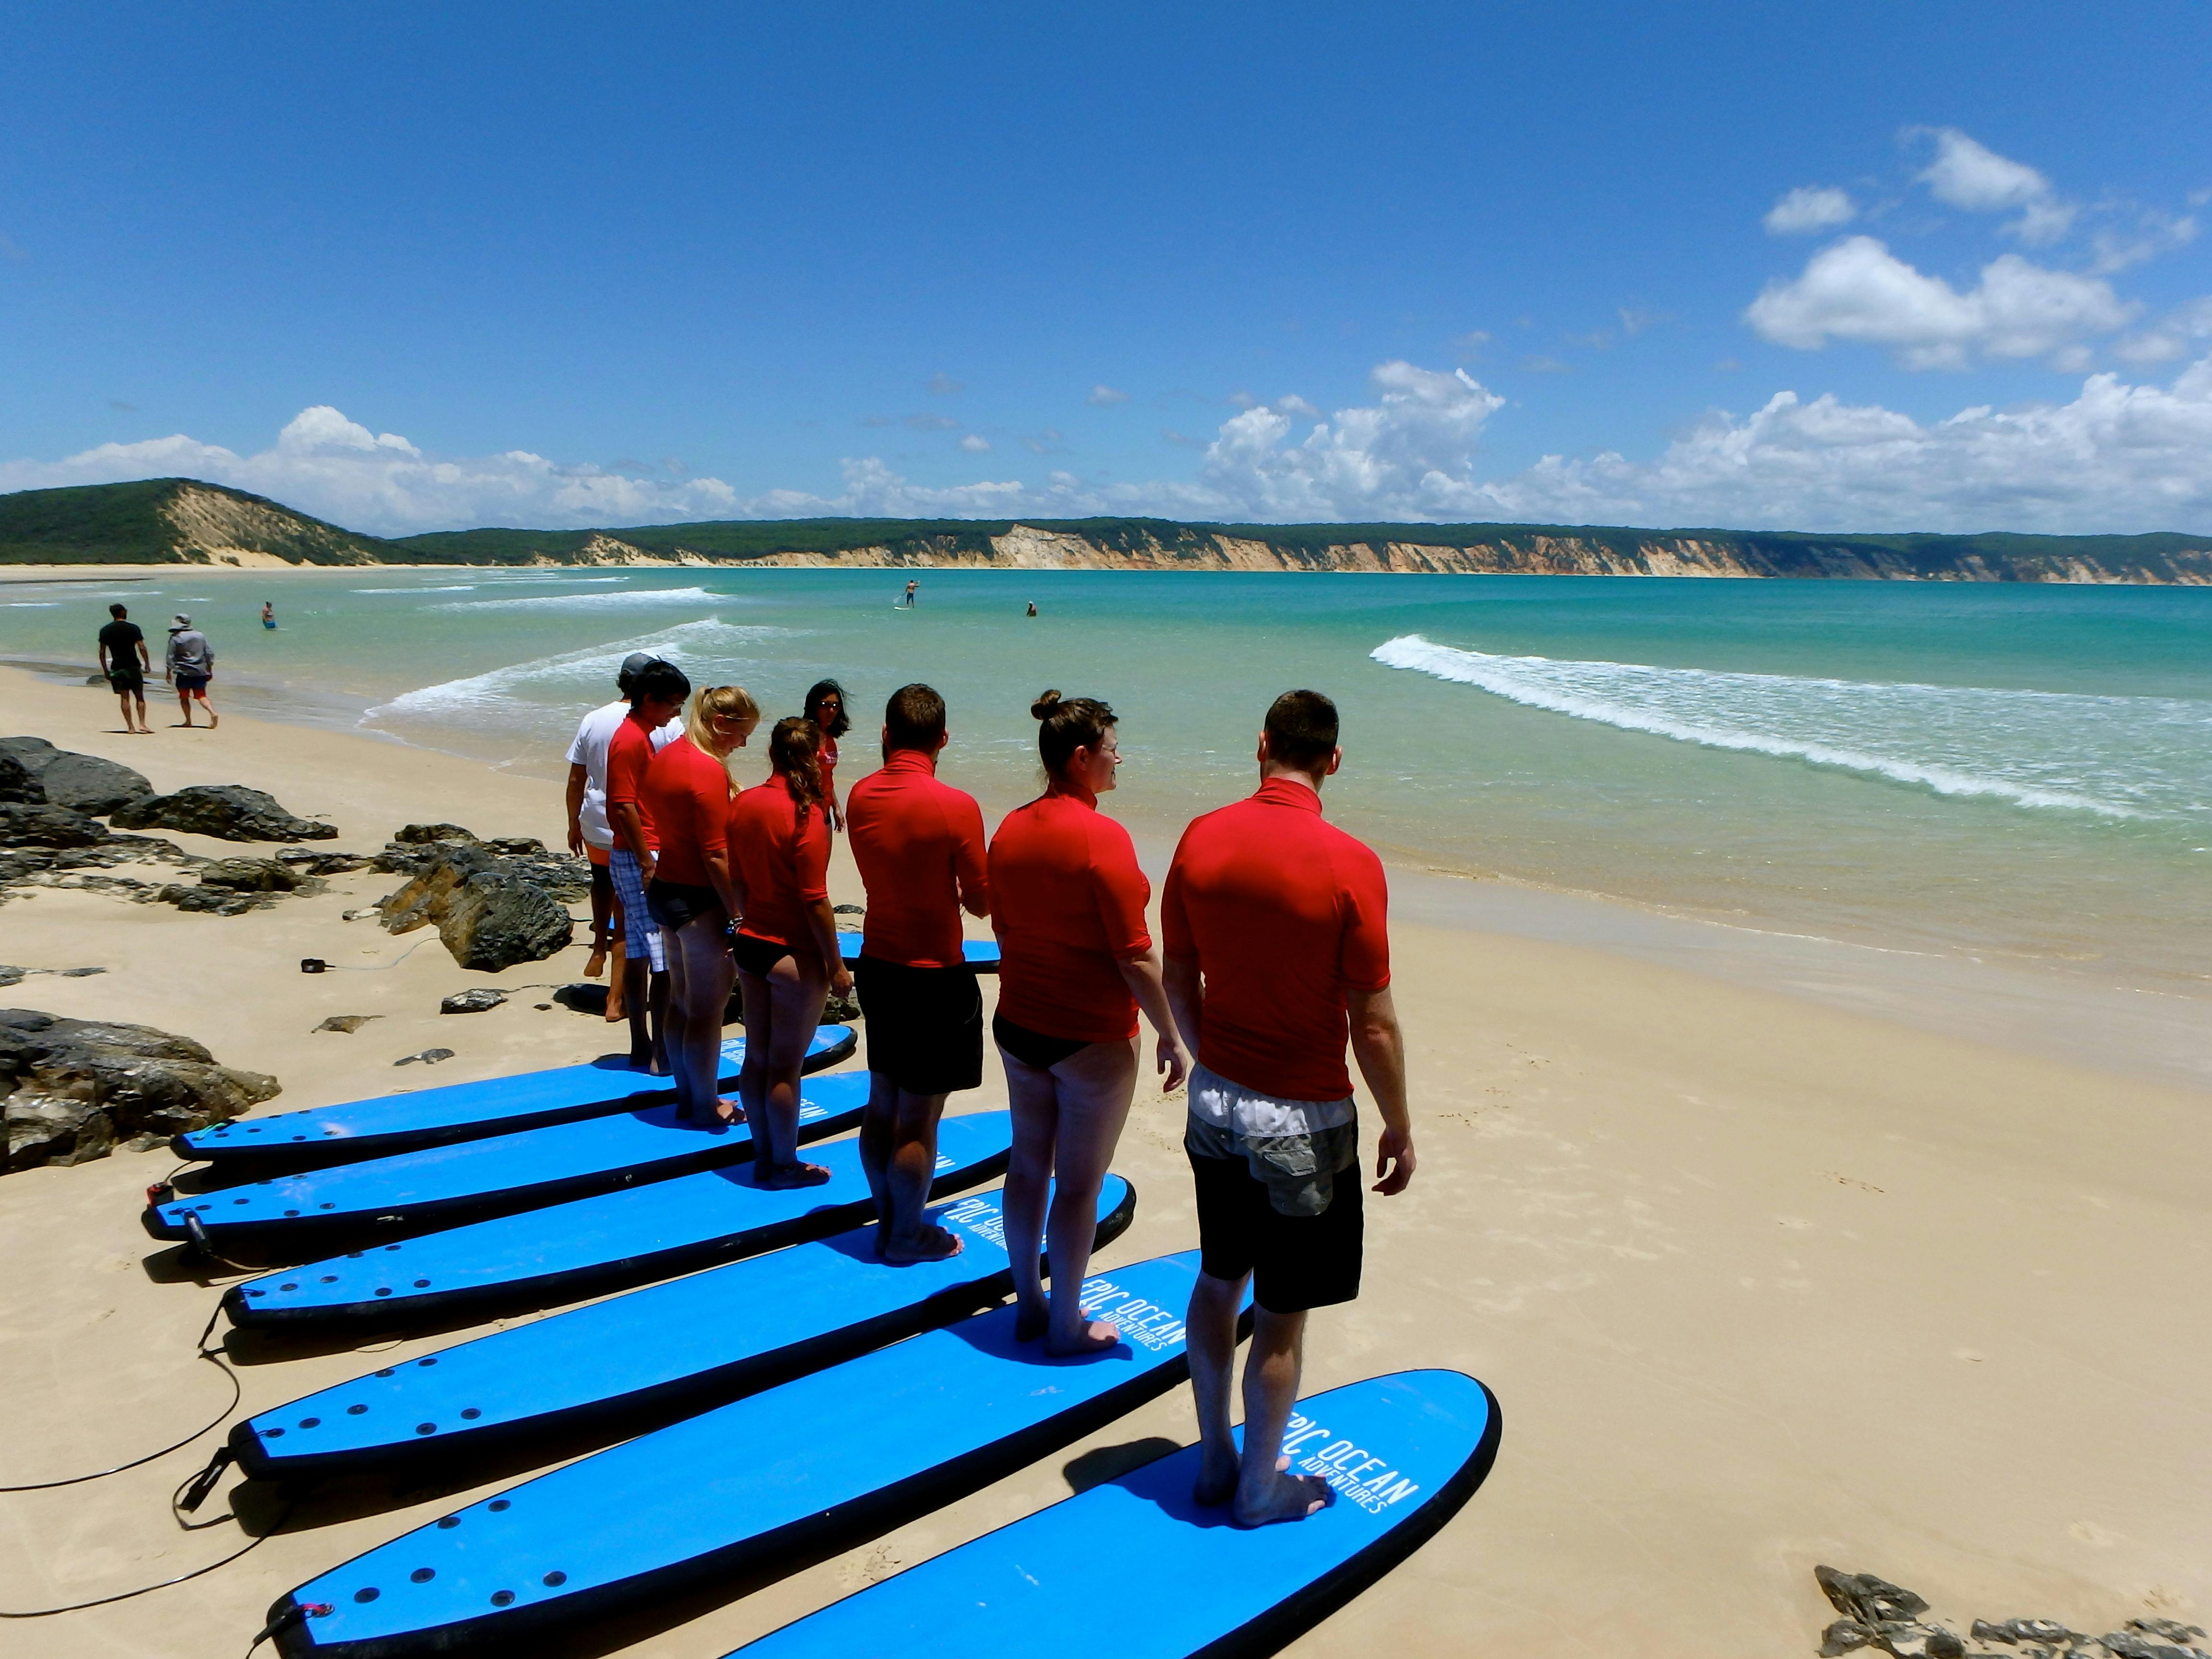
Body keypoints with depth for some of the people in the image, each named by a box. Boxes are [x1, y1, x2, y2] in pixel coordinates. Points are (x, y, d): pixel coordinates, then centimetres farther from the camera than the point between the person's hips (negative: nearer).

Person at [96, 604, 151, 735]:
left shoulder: (105, 631, 5)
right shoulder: (133, 628, -4)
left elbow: (102, 652, 5)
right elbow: (142, 648, -8)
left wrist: (105, 670, 11)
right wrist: (147, 665, -1)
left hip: (117, 668, 2)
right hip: (133, 666, -2)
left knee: (124, 698, 4)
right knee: (139, 697, 4)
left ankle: (130, 727, 2)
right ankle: (142, 724, -6)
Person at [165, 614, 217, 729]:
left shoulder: (176, 638, -5)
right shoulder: (200, 636, 6)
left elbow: (170, 658, -4)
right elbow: (210, 654, 8)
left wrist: (169, 672, 4)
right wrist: (210, 671, 15)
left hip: (184, 672, -3)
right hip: (200, 671, 3)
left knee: (184, 697, 10)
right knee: (201, 695, 3)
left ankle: (188, 720, 10)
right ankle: (213, 713, -20)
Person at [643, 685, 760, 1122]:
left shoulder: (664, 758, 8)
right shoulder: (707, 769, -20)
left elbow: (656, 828, 13)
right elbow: (716, 857, -22)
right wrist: (740, 915, -18)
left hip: (663, 888, 10)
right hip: (700, 900, -10)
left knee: (680, 1000, 18)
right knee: (708, 1008, 3)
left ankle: (686, 1097, 30)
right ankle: (706, 1107, 15)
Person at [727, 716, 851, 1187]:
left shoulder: (744, 804, 1)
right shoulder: (807, 815, -19)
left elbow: (736, 879, 9)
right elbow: (814, 901, -19)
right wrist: (837, 966, -11)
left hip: (750, 943, 7)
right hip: (795, 955, -7)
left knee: (757, 1056, 15)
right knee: (786, 1065, 5)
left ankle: (763, 1154, 29)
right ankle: (784, 1165, 17)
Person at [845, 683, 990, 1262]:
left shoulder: (861, 796, -2)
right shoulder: (956, 807, -19)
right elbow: (980, 902, -11)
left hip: (877, 965, 7)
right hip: (936, 975, -6)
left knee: (882, 1103, 18)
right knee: (919, 1117, 6)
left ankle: (887, 1220, 31)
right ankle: (908, 1236, 18)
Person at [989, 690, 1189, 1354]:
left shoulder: (1011, 829, 1)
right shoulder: (1103, 838, -21)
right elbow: (1134, 956, -20)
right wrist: (1170, 1037, -10)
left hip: (1019, 1025, 7)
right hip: (1092, 1038, -7)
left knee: (1029, 1163, 18)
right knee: (1080, 1182, 7)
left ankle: (1029, 1305, 31)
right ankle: (1066, 1324, 21)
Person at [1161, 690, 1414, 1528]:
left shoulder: (1200, 840, -6)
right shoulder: (1349, 864, -19)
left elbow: (1177, 978, 4)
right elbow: (1373, 1023, -15)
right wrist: (1399, 1126, -2)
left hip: (1215, 1102, 5)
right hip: (1303, 1115, -5)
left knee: (1219, 1281, 21)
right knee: (1281, 1313, 10)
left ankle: (1215, 1458, 36)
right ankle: (1260, 1486, 26)